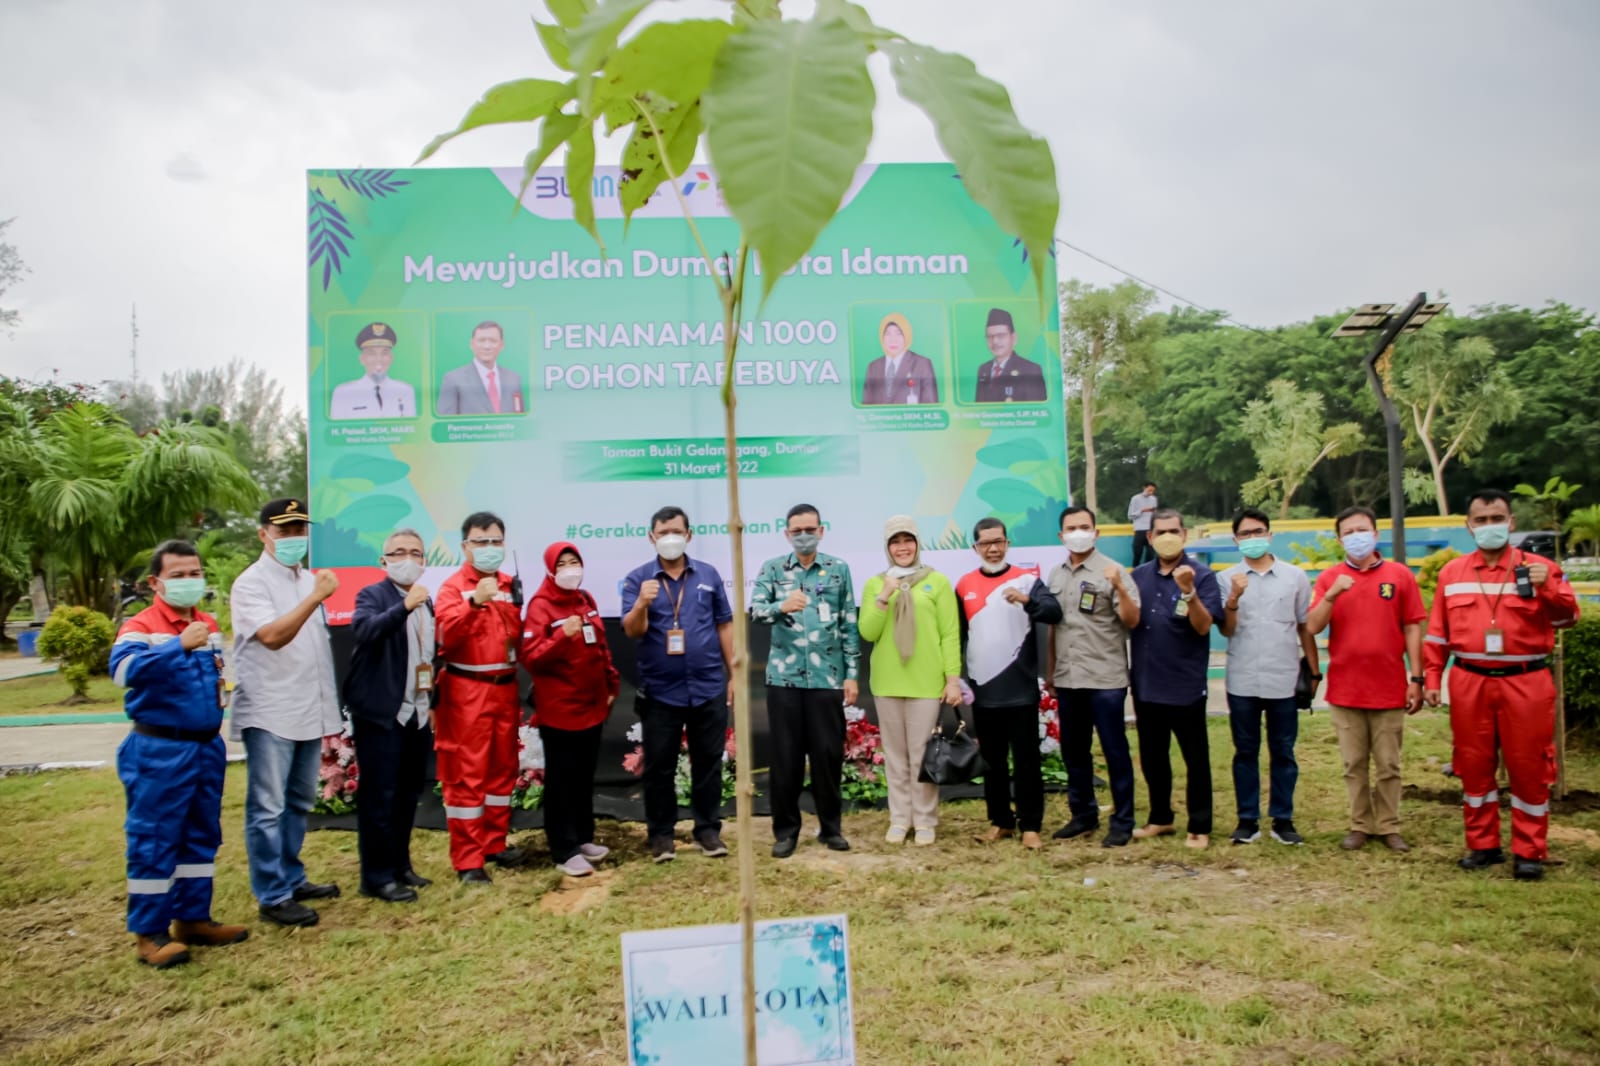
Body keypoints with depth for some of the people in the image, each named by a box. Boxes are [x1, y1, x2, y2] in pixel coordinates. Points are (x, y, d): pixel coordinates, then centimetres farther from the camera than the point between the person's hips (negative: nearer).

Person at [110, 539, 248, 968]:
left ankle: (193, 918, 25)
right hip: (160, 750, -7)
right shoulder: (141, 626, -12)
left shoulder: (210, 626, 11)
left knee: (202, 836, 14)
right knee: (154, 841, 0)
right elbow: (123, 668, -31)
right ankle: (149, 932, 10)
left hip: (207, 745, 7)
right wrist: (180, 645, -38)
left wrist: (223, 683, 6)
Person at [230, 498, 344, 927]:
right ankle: (272, 896, 8)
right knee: (268, 808, 0)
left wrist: (329, 701, 17)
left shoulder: (308, 578, 12)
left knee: (299, 802, 16)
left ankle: (292, 879, 28)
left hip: (309, 711, 7)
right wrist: (316, 598, -32)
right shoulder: (251, 583, -10)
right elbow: (273, 636, -24)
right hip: (269, 713, -7)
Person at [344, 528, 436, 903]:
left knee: (408, 792, 14)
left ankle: (400, 865, 26)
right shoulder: (372, 595, -6)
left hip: (417, 713, 7)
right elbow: (364, 631, -28)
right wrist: (404, 607, -40)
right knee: (378, 795, -2)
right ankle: (377, 876, 7)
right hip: (381, 712, -7)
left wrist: (432, 703, 15)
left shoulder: (426, 602, 12)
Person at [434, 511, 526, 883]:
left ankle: (494, 843, 27)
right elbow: (446, 634, -24)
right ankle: (467, 860, 4)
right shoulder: (453, 586, -7)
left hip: (504, 688, 7)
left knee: (503, 768, 14)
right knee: (466, 774, -2)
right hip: (467, 691, -6)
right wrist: (475, 601, -34)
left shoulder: (508, 585, 11)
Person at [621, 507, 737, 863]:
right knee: (659, 766, 7)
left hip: (709, 687, 2)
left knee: (708, 763, 10)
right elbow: (632, 631, -11)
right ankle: (660, 833, 19)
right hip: (660, 691, -1)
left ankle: (708, 829, 22)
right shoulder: (637, 578, -2)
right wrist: (642, 604, -32)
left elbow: (724, 625, 9)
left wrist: (733, 674, 6)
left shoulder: (709, 574, 4)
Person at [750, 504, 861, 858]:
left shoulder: (839, 569, 5)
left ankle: (831, 827, 21)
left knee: (828, 753, 5)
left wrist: (852, 673, 1)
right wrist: (781, 607, -31)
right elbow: (755, 611, -10)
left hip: (827, 677, 0)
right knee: (785, 755, 5)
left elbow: (850, 624, 6)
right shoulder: (771, 569, 4)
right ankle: (785, 830, 17)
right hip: (784, 677, 0)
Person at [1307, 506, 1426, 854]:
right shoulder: (1328, 577, 2)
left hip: (1389, 688, 0)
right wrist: (1332, 595, -21)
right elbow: (1312, 627, -5)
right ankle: (1360, 825, 19)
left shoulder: (1400, 575, 1)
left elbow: (1412, 628, 2)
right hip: (1345, 690, 1)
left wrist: (1416, 679, -2)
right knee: (1354, 764, 9)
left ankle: (1389, 827, 18)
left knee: (1389, 764, 7)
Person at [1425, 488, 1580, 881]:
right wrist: (1432, 678, 5)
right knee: (1474, 765, 8)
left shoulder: (1538, 567, 1)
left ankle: (1529, 852, 16)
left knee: (1528, 768, 4)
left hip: (1525, 683, -2)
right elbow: (1438, 632, 9)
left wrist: (1548, 588, -26)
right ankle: (1482, 845, 21)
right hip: (1469, 683, 2)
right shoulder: (1452, 573, 7)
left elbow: (1567, 617, -8)